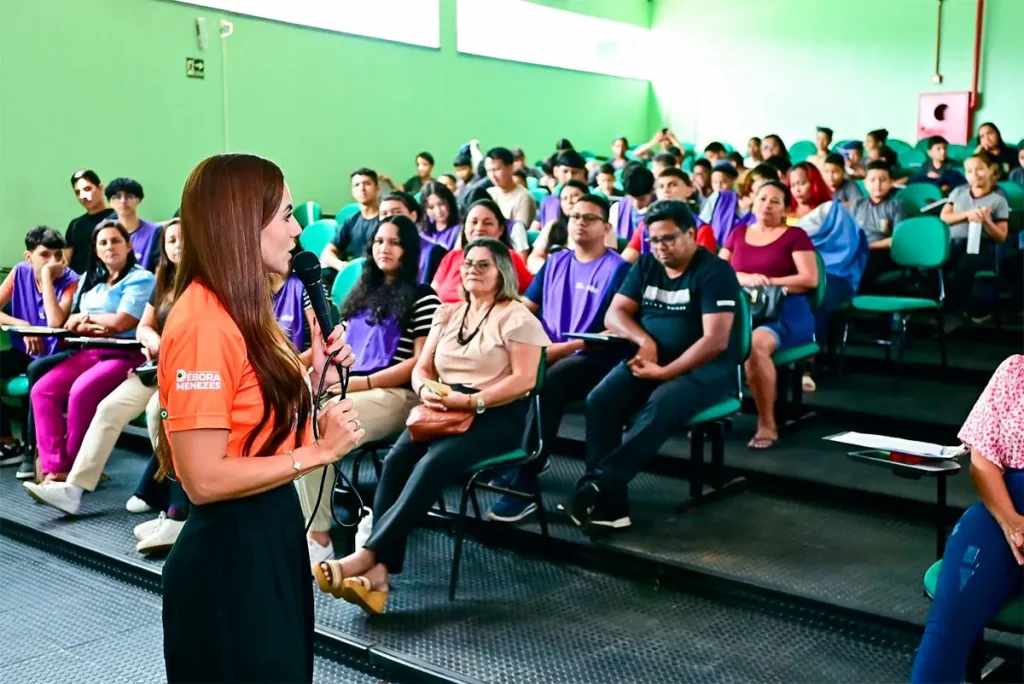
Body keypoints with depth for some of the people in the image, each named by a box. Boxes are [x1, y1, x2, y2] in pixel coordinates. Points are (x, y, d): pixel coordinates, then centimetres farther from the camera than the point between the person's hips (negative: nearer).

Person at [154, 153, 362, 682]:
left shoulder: (239, 315, 8)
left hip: (268, 537, 10)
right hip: (229, 552, -10)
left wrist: (316, 375, -1)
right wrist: (320, 451, -20)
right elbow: (204, 478, -26)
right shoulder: (204, 325, -23)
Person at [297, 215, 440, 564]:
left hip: (395, 396, -6)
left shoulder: (422, 297, 1)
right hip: (344, 389, 7)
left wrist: (361, 382, -13)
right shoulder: (362, 293, 23)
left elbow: (422, 362, -8)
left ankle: (318, 537, -21)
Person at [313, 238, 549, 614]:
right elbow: (422, 368, 15)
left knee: (434, 463, -33)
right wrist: (426, 391, -10)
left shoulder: (517, 317, -1)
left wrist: (471, 401, -20)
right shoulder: (446, 313, 19)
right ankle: (379, 571, -33)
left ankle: (367, 556, -36)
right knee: (396, 458, -24)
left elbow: (524, 379, -11)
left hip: (496, 417, -5)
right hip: (444, 411, 6)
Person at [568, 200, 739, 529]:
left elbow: (716, 341, -17)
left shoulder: (714, 271, -9)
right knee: (599, 400, -22)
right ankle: (609, 503, -28)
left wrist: (666, 372, -21)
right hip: (649, 360, 5)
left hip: (704, 367, -5)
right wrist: (644, 340, -14)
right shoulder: (646, 266, 10)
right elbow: (615, 314, 6)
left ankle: (599, 485, -39)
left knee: (659, 407, -36)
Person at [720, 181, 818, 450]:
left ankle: (767, 424, -23)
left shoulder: (795, 236, 7)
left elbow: (810, 279, -2)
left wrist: (770, 282, -9)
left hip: (786, 312, -4)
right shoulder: (738, 233, 20)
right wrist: (745, 279, -6)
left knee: (755, 345, -37)